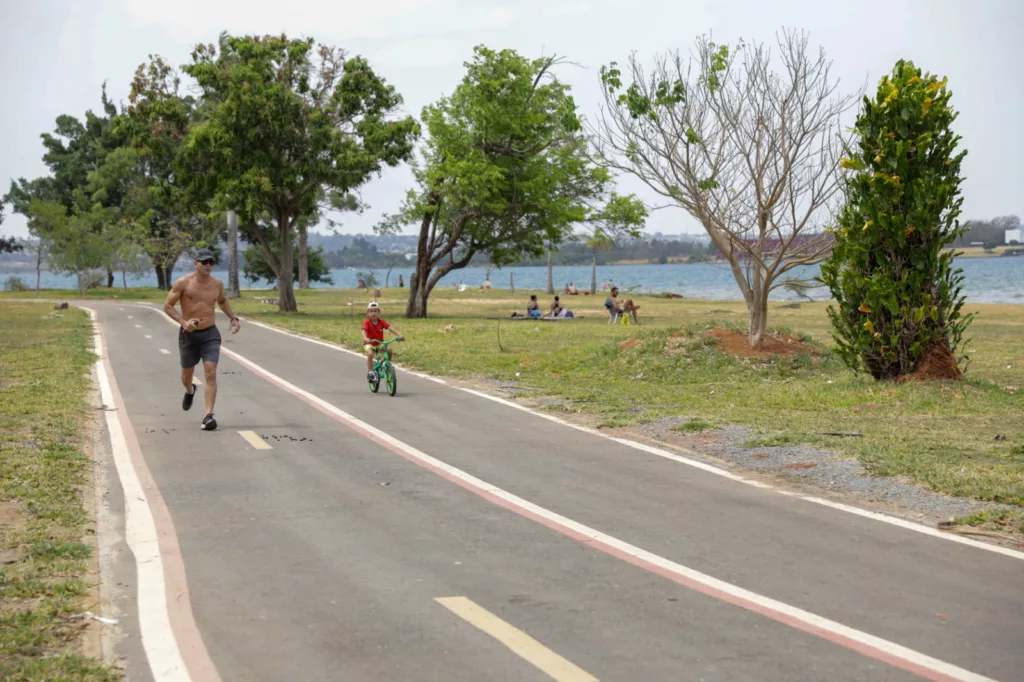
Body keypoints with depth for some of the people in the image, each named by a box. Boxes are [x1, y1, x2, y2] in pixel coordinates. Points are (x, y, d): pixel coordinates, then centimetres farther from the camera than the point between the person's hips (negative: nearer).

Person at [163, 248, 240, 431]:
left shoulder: (217, 283, 2)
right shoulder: (183, 283, -10)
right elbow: (167, 306, -8)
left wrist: (233, 318, 11)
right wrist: (183, 322, -23)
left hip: (210, 335, 1)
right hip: (188, 335, -1)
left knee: (211, 374, -16)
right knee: (186, 375, 17)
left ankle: (208, 416, -19)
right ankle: (190, 391, 54)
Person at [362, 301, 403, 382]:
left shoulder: (382, 322, -7)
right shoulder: (366, 322, -14)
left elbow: (390, 328, -20)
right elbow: (364, 331, -30)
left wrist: (399, 335, -36)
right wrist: (366, 339, -53)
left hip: (380, 343, 3)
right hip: (369, 344, -3)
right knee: (370, 353, -34)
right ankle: (370, 373, -23)